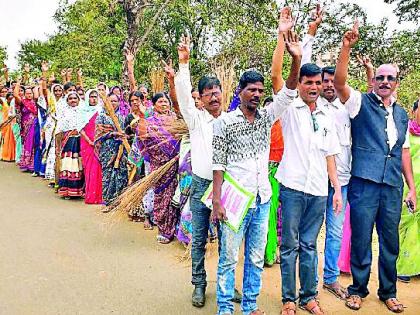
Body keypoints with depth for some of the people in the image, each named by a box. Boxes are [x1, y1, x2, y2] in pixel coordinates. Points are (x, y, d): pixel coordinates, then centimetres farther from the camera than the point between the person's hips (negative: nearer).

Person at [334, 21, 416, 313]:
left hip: (393, 186, 5)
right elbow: (339, 83, -17)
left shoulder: (402, 114, 16)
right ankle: (358, 289, 22)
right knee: (361, 239, 3)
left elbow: (404, 151, 18)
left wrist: (412, 187, 15)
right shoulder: (361, 103, 1)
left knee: (390, 240, 12)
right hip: (365, 182, -4)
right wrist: (347, 47, -26)